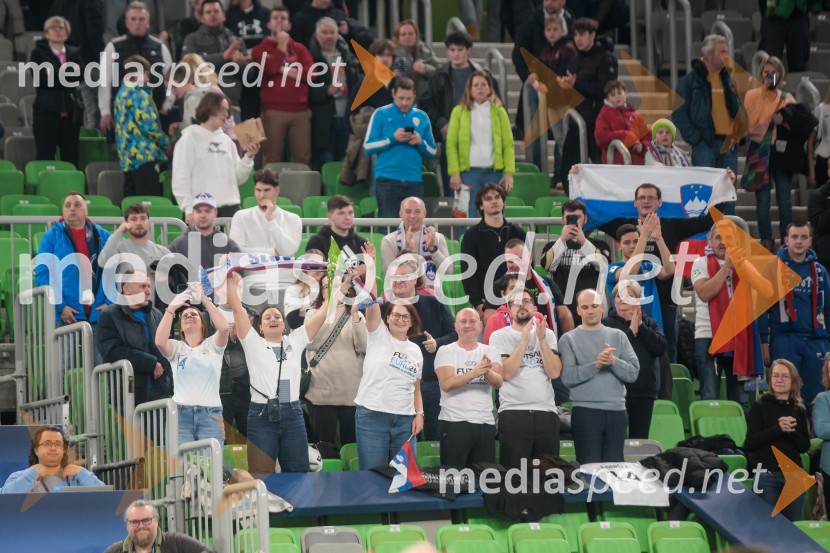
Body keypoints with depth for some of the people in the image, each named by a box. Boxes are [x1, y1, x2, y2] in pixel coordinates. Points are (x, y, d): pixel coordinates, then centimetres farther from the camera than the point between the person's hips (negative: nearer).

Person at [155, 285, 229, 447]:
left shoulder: (212, 345, 13)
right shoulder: (176, 347, 13)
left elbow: (223, 328, -9)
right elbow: (160, 342, -9)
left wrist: (205, 300, -6)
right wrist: (172, 308, -7)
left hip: (210, 415, 0)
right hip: (181, 414, 0)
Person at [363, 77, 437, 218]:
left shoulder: (421, 117, 12)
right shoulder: (381, 114, 4)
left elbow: (432, 152, 13)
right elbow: (368, 147, -1)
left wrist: (421, 143, -8)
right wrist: (392, 138, -12)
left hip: (414, 181, 3)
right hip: (387, 180, -3)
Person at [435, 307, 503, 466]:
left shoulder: (491, 352, 9)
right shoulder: (446, 351, 1)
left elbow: (499, 383, -8)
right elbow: (446, 384, -15)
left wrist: (487, 372, -31)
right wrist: (474, 372, -29)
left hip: (486, 424, 3)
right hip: (454, 423, -3)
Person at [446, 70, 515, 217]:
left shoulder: (499, 112, 11)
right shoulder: (459, 111, 8)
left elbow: (508, 144, 5)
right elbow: (451, 144, 2)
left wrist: (509, 172, -7)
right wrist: (454, 173, -9)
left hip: (494, 172, 1)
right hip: (469, 172, -1)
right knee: (469, 219, -4)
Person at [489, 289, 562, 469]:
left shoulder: (547, 335, 11)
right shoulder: (499, 336, 4)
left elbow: (554, 372, -1)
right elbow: (506, 373, -10)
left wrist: (542, 339, -9)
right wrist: (524, 340, -11)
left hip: (546, 413, 3)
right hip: (513, 413, -3)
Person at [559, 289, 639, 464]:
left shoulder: (618, 336, 11)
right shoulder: (569, 339, 3)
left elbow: (633, 372, 3)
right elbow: (568, 376, -10)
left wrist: (614, 362, -14)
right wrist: (596, 365, -21)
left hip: (617, 411, 3)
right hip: (585, 412, -3)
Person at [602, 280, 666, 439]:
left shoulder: (650, 324, 12)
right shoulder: (607, 324, 1)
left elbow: (660, 348, -4)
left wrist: (640, 326, -8)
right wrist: (631, 330, -13)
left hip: (644, 391, 3)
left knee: (640, 438, 6)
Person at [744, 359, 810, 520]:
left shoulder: (799, 410, 9)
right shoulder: (759, 407, 0)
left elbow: (805, 446, 4)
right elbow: (751, 442, -10)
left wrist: (790, 431, -15)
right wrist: (778, 428, -21)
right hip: (766, 475, -3)